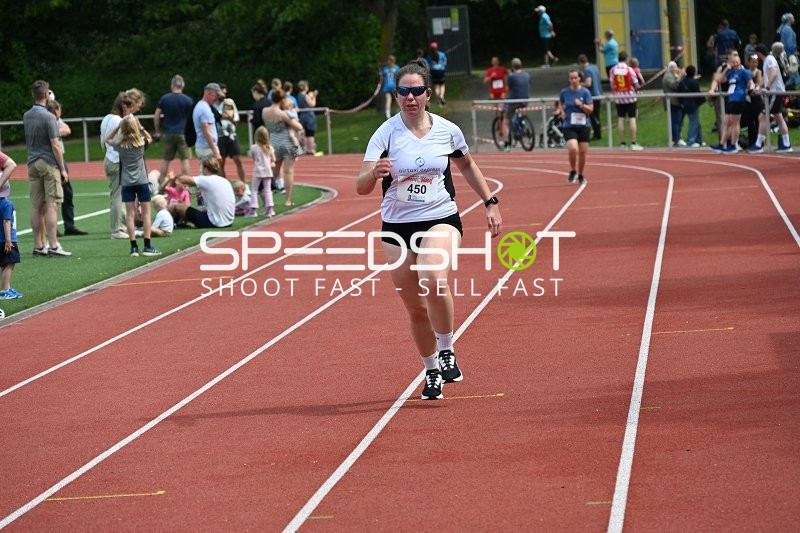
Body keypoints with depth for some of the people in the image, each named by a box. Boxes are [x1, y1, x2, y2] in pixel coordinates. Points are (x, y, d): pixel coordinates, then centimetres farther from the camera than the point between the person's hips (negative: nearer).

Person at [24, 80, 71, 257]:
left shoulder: (26, 116, 8)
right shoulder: (48, 117, -13)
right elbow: (55, 145, -14)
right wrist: (63, 169, -8)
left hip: (33, 164, 6)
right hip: (49, 163, -6)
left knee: (36, 207, 7)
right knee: (51, 205, -6)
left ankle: (38, 246, 8)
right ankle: (53, 247, -8)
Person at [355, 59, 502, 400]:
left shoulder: (447, 131, -2)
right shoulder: (386, 133, -8)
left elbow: (467, 166, 19)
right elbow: (361, 187, -15)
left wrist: (490, 203, 17)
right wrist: (374, 173, -37)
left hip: (440, 219, -1)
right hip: (397, 227, 1)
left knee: (433, 281, -30)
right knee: (415, 308, 6)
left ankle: (446, 351, -8)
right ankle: (432, 374, 29)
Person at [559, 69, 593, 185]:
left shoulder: (585, 92, -2)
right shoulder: (565, 92, 1)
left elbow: (590, 109, -3)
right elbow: (560, 103, 22)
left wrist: (581, 105, -20)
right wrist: (562, 111, 3)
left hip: (583, 125, 1)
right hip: (569, 126, -1)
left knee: (582, 152, 5)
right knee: (573, 149, -21)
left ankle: (580, 175, 25)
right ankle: (573, 171, 5)